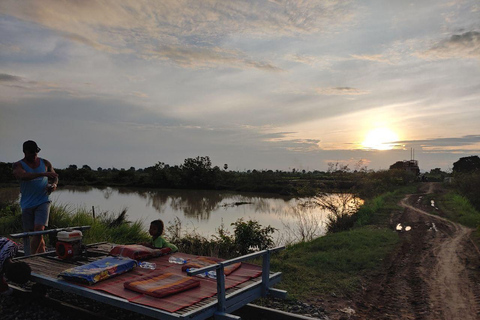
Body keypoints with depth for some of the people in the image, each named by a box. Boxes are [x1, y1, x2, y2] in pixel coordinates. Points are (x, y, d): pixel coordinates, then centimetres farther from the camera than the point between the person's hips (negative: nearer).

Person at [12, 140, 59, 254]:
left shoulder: (45, 163, 9)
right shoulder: (18, 165, 1)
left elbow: (55, 177, 21)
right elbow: (23, 176, -21)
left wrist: (54, 184, -3)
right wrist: (43, 174, -32)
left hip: (43, 202, 0)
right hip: (27, 204, 0)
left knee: (39, 230, -15)